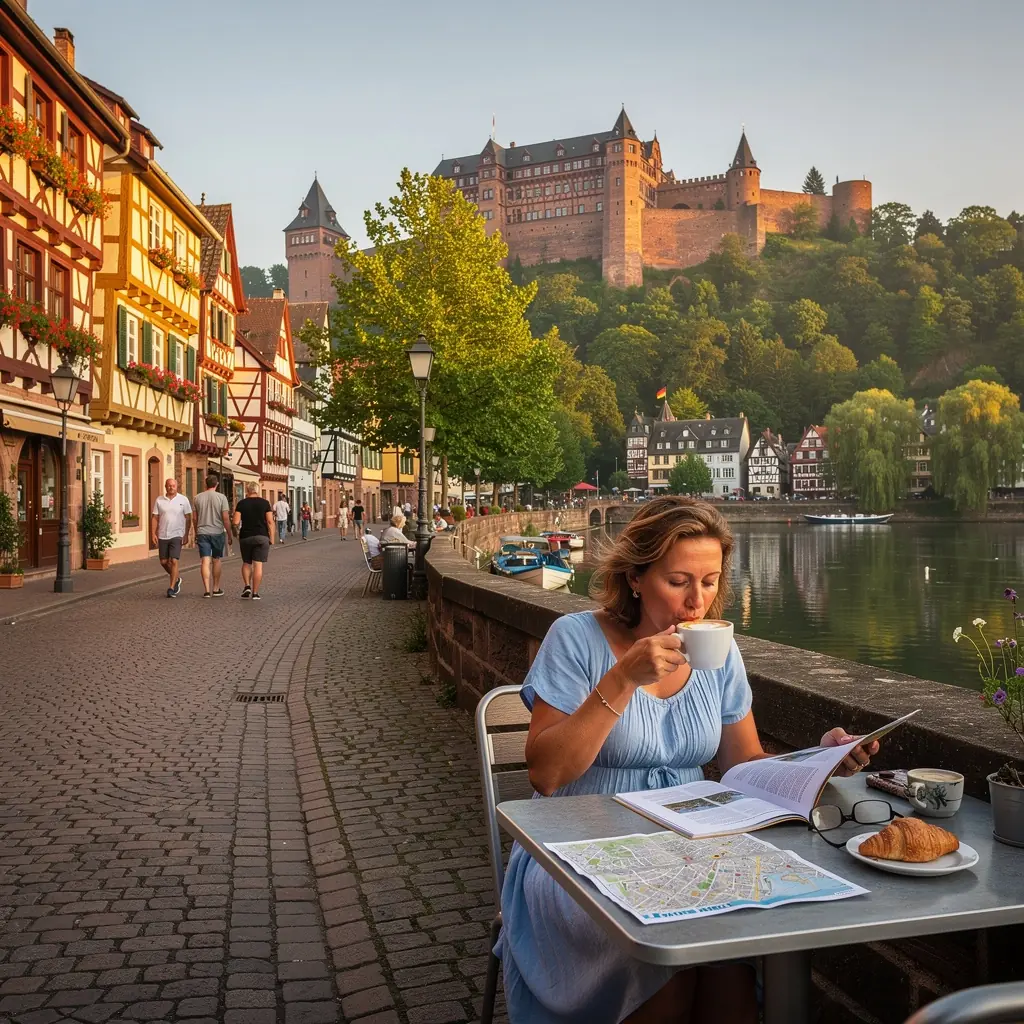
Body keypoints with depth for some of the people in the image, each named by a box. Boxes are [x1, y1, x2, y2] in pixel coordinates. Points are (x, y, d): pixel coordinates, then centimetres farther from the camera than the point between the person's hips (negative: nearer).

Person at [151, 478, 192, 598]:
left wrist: (186, 534, -3)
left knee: (174, 561, -10)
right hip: (162, 536, 3)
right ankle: (176, 579, 33)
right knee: (163, 562, 8)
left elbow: (188, 518, 2)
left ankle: (172, 588, -5)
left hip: (177, 535, -3)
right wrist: (153, 534, -2)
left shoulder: (183, 500, -1)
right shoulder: (159, 500, 5)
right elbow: (155, 518, 6)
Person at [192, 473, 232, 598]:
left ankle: (207, 590, -8)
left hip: (202, 532, 2)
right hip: (217, 532, -1)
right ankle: (216, 589, 19)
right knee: (216, 560, 12)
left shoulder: (198, 498, 3)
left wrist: (196, 534, 20)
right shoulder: (221, 497, -6)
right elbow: (226, 518, -9)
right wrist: (230, 536, -1)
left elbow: (195, 519, 8)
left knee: (205, 561, -1)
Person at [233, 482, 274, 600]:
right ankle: (255, 593, -2)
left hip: (245, 536, 1)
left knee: (246, 563, 18)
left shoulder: (241, 503, 0)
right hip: (262, 537, -1)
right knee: (258, 565, -1)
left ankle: (247, 586, 2)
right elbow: (270, 522, -5)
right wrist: (272, 537, 1)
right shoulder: (265, 503, 0)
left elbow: (236, 522, -7)